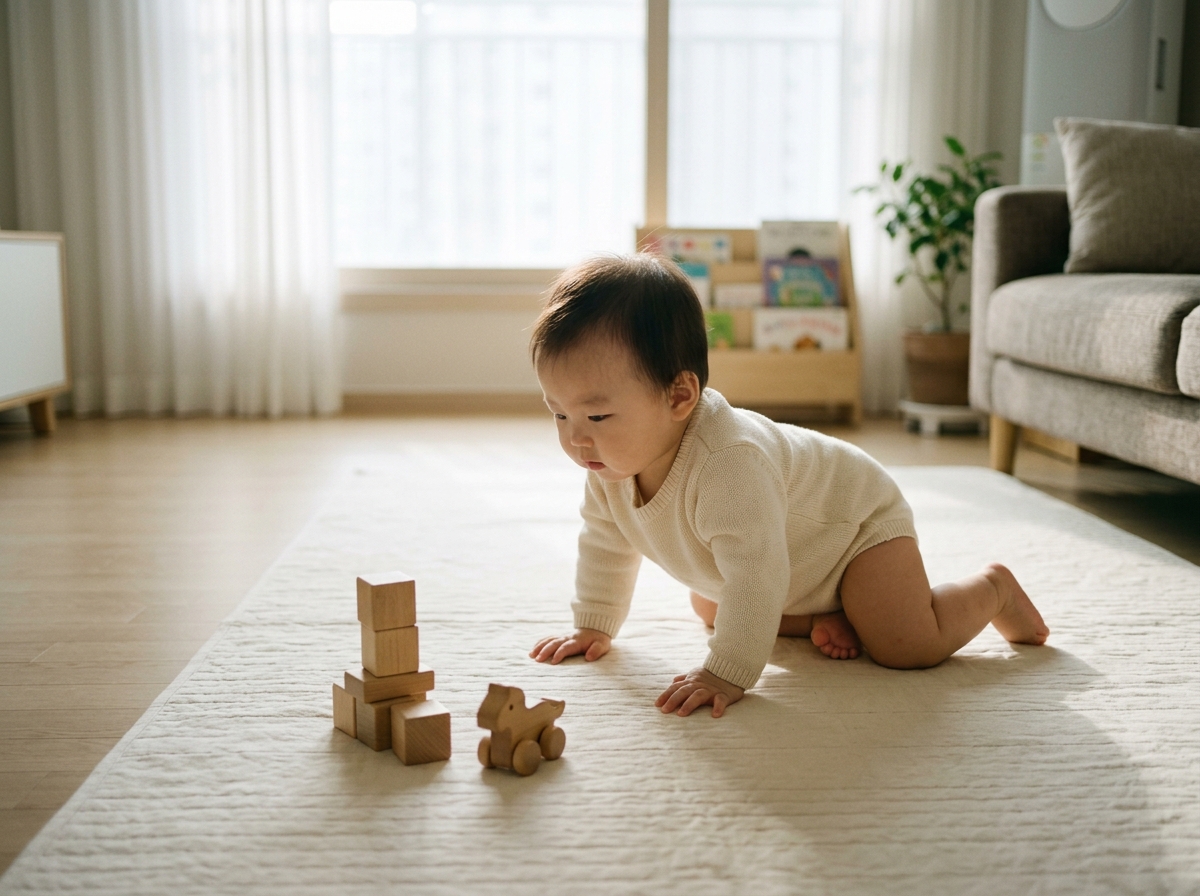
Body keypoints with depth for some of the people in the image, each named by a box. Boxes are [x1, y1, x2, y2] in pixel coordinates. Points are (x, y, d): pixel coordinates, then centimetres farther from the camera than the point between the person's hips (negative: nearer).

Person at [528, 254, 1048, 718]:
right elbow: (606, 544, 2)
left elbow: (755, 574, -46)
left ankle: (992, 589, 10)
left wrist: (726, 674, -44)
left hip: (859, 520, -8)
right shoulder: (610, 464, -16)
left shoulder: (729, 464, -46)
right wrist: (593, 626, 5)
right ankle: (825, 617, 15)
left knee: (909, 646, -19)